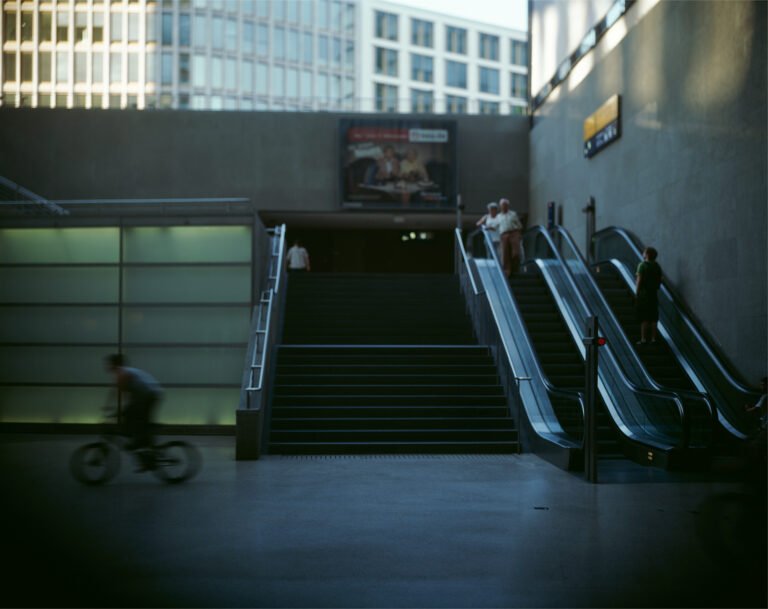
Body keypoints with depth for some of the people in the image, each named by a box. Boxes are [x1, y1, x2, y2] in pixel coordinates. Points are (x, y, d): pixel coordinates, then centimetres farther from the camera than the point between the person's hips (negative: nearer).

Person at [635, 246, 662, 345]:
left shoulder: (642, 265, -10)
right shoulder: (657, 266, 8)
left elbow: (639, 280, -12)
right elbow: (659, 280, 11)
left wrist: (637, 293, -9)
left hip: (643, 293, -5)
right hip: (653, 294, 5)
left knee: (644, 318, -3)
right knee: (653, 318, 8)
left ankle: (643, 339, -4)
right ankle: (653, 338, 10)